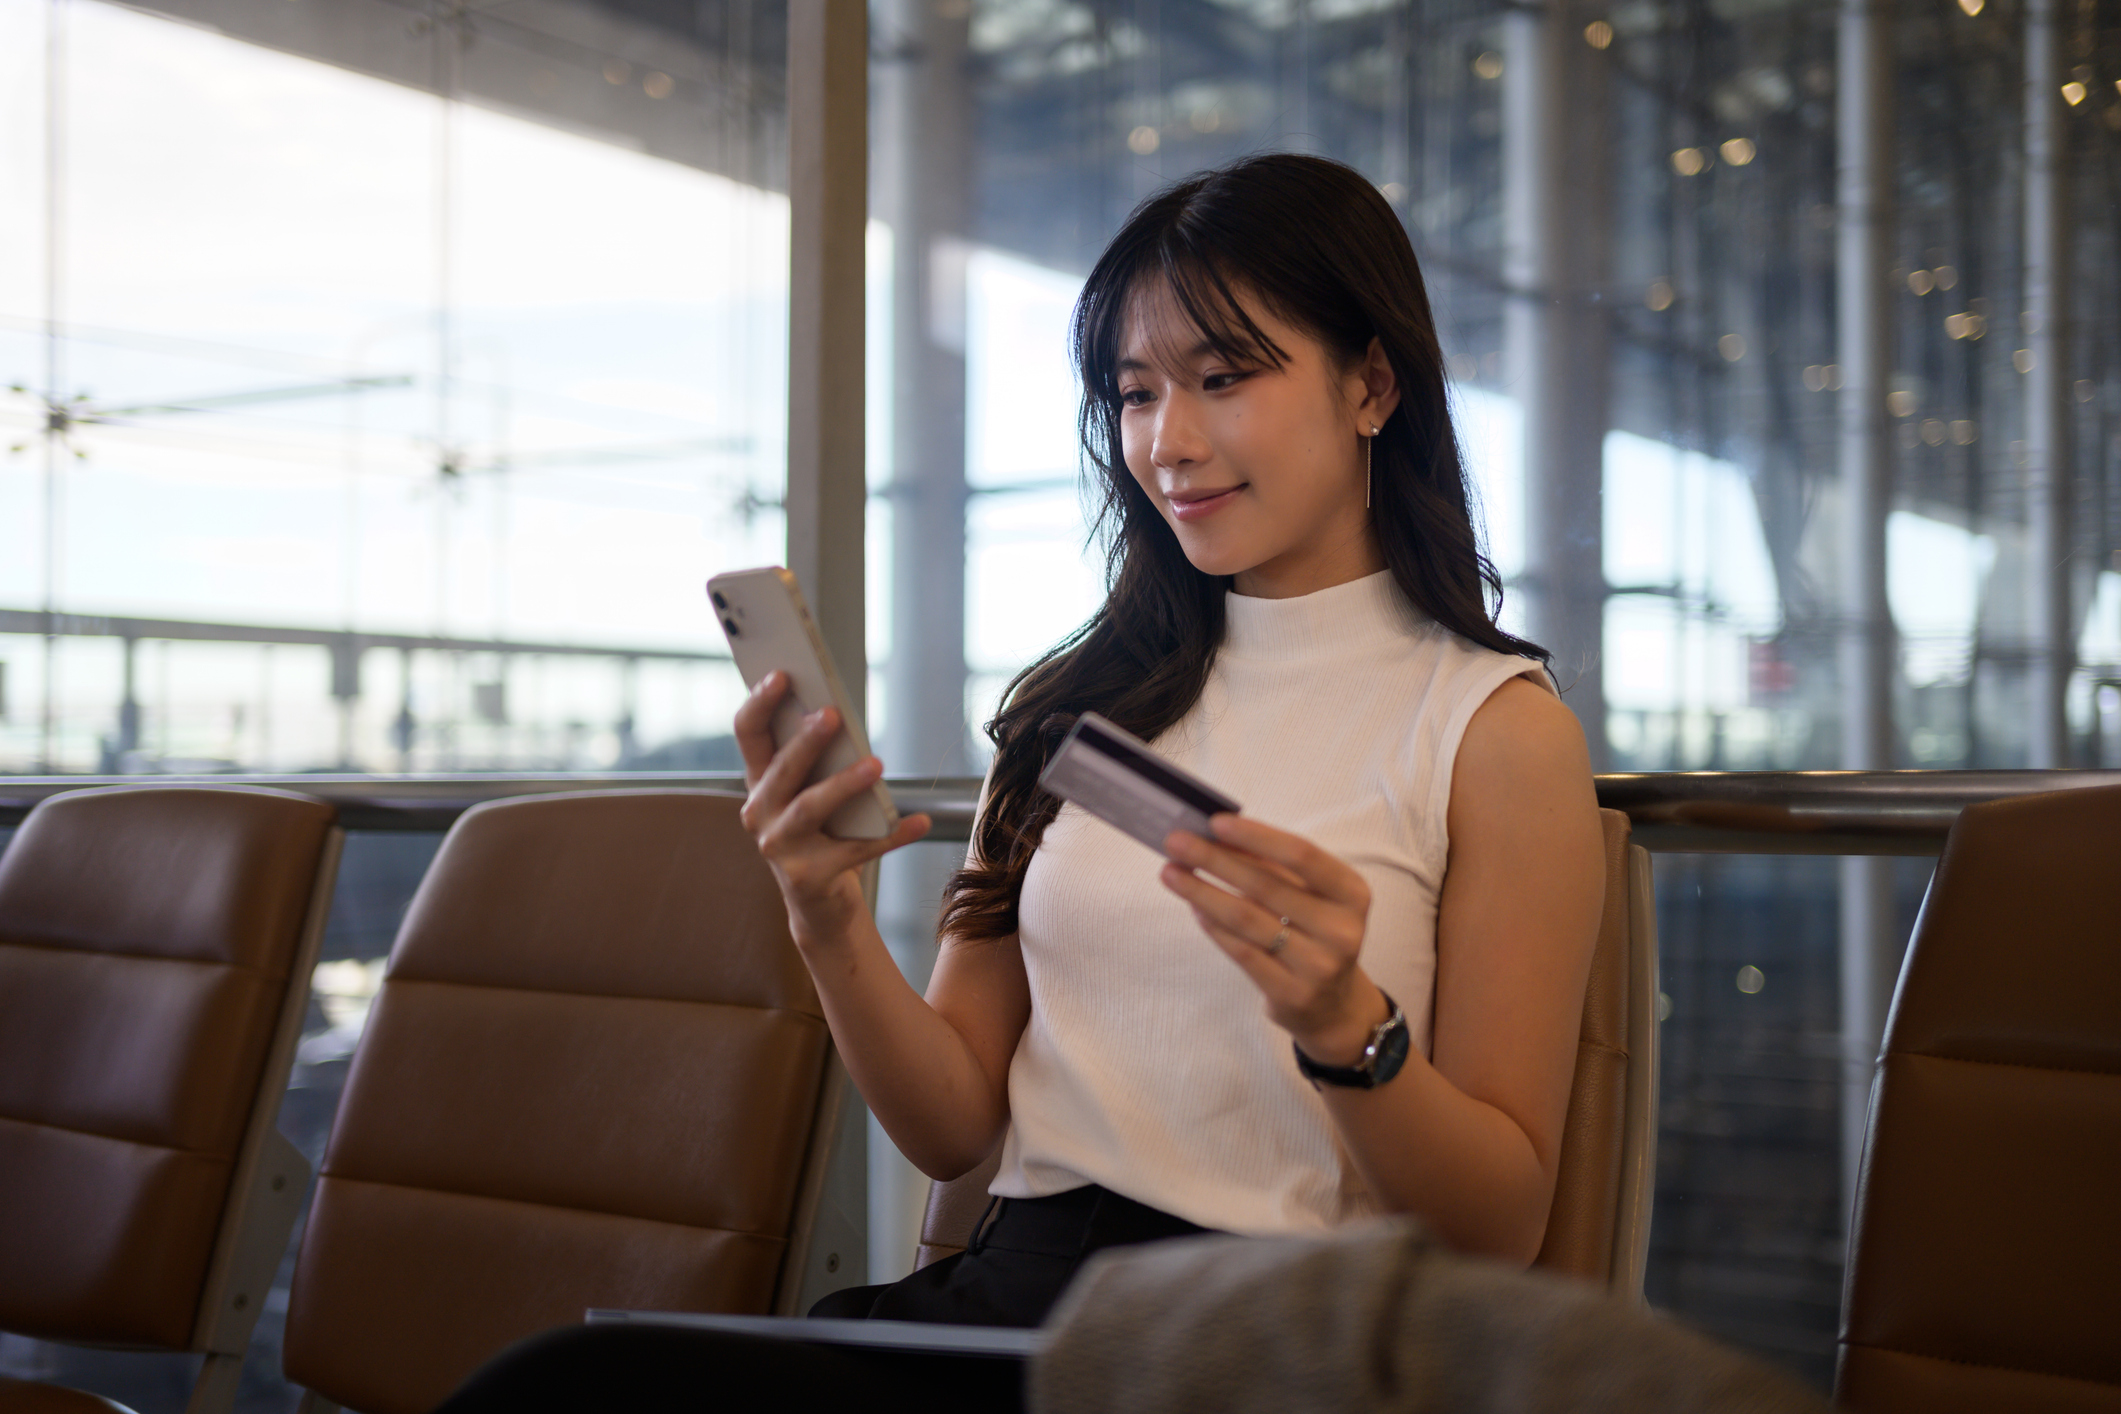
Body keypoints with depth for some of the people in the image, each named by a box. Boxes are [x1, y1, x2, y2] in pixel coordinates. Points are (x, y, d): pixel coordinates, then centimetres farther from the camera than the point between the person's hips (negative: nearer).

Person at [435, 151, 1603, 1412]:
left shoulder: (1499, 729, 1)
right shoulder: (1084, 706, 16)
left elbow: (1500, 1235, -2)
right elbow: (955, 1129, 11)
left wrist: (1345, 1027, -20)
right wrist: (833, 929, -7)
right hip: (1013, 1285, 5)